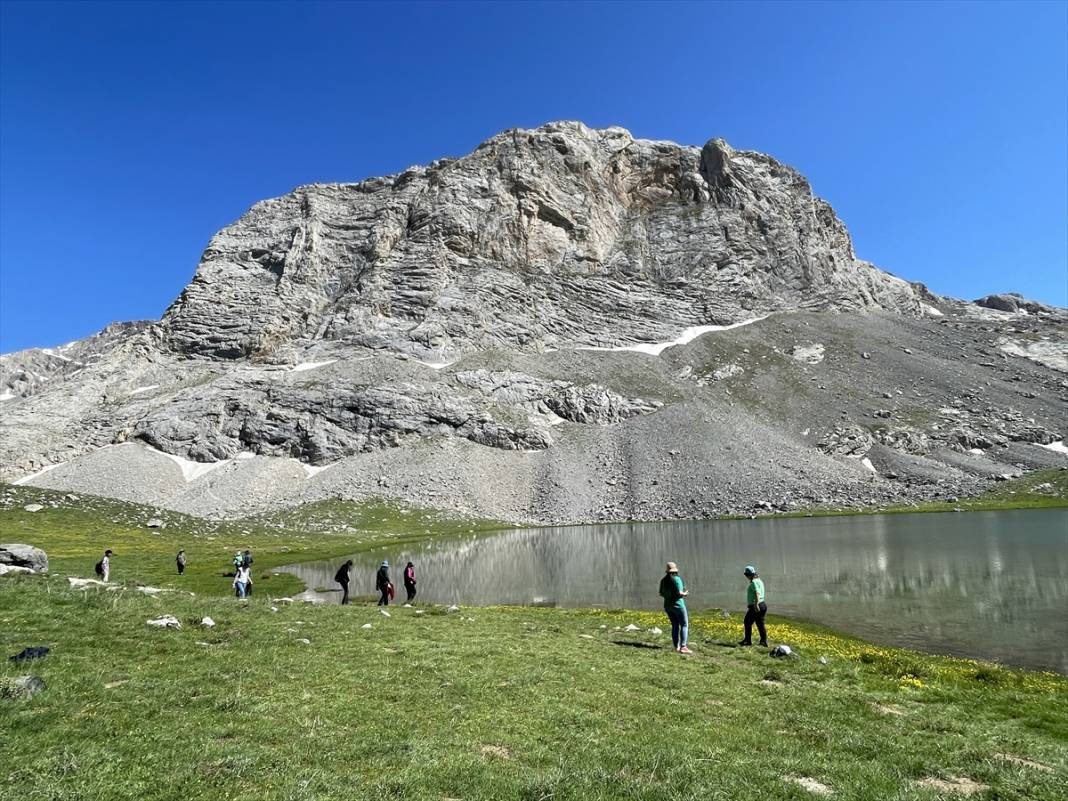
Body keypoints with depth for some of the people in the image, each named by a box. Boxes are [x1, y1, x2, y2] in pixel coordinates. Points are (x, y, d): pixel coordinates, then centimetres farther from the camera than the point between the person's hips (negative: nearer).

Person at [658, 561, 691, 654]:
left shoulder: (663, 580, 4)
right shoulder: (676, 579, -15)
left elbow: (661, 594, 9)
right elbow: (679, 593, -21)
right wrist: (685, 593, 0)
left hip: (667, 605, 6)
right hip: (677, 605, -6)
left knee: (675, 626, 13)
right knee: (684, 625, 0)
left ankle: (676, 647, 9)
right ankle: (683, 647, -9)